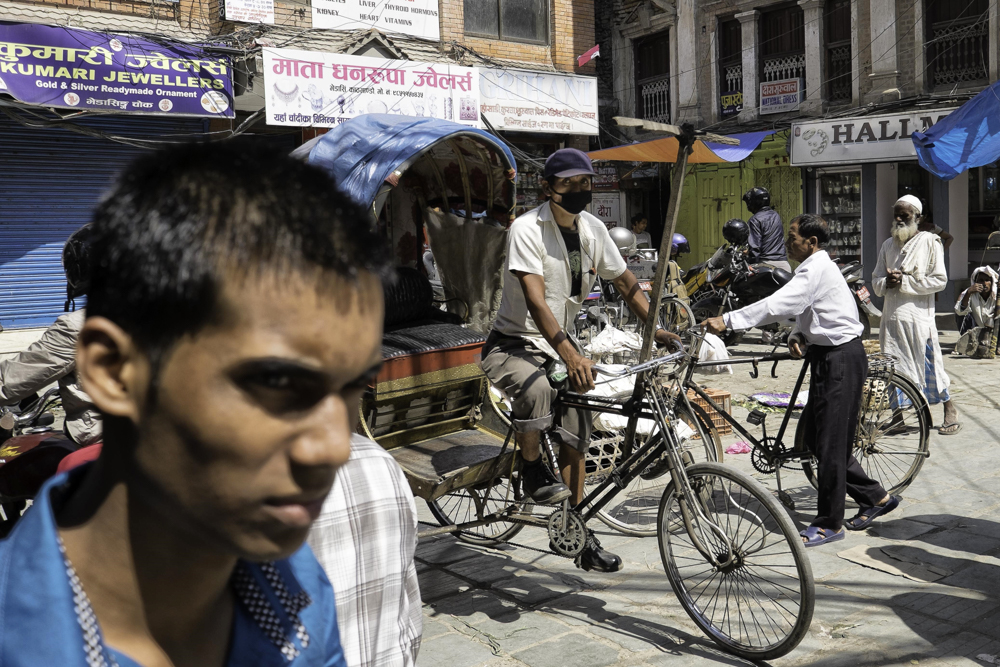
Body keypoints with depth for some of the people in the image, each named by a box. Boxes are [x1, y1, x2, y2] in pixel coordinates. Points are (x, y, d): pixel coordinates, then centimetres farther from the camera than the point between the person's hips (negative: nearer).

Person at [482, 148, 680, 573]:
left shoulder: (593, 229, 0)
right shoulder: (527, 229, -20)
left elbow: (624, 282, 11)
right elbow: (536, 302, -31)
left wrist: (658, 330, 2)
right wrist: (571, 355, -42)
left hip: (560, 343, 7)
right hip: (513, 343, -6)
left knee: (575, 439, 6)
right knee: (537, 389, -39)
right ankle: (532, 470, -10)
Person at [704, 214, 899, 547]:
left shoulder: (817, 268, -18)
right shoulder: (814, 267, 15)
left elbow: (778, 305, -29)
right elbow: (804, 310, 18)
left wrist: (727, 320, -32)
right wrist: (797, 336, -3)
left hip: (840, 359, -10)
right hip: (829, 356, 10)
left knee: (830, 441, -4)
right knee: (815, 435, 13)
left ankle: (830, 523, 8)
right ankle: (876, 497, 26)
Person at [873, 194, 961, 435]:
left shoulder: (929, 241, -1)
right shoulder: (888, 244, 14)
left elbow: (940, 280, -7)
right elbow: (876, 280, 15)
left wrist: (905, 282, -13)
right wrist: (887, 282, -8)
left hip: (918, 316, -5)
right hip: (891, 316, 5)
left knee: (929, 366, -1)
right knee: (893, 369, 7)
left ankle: (950, 409, 18)